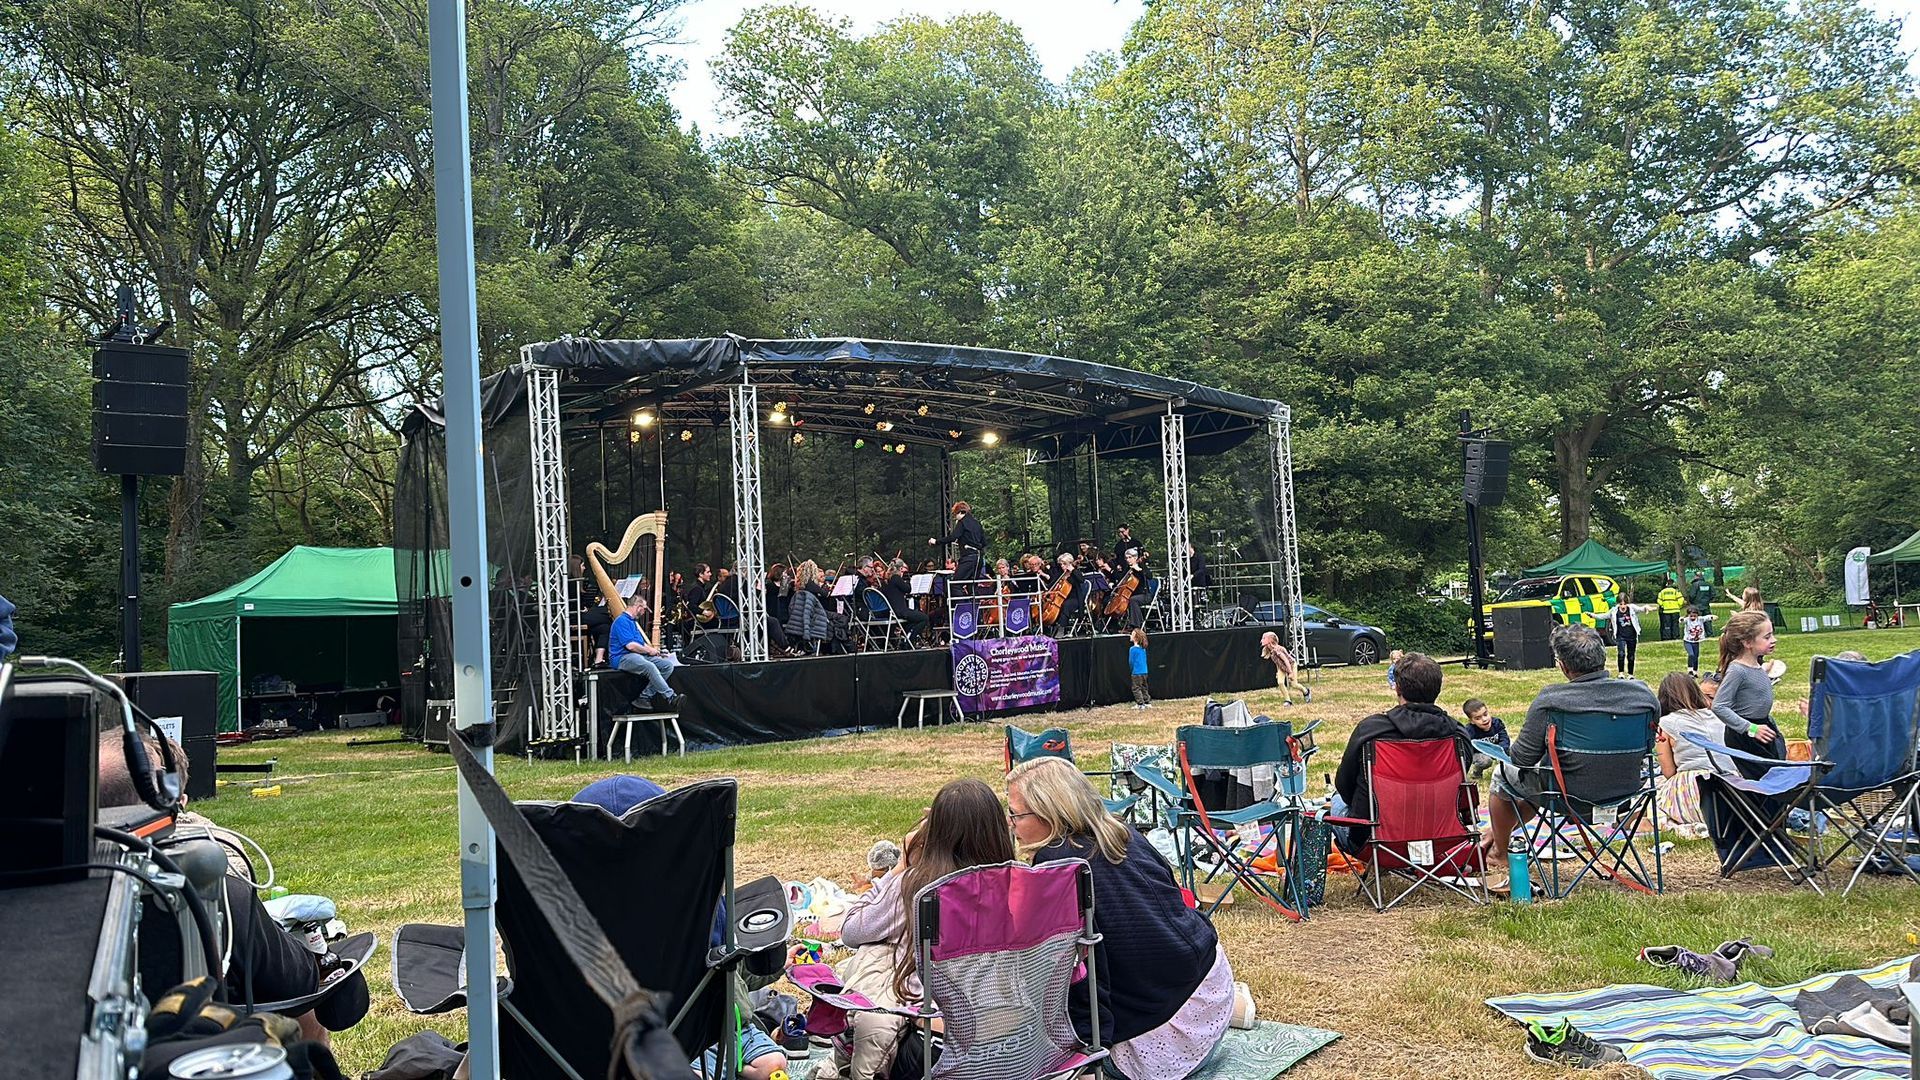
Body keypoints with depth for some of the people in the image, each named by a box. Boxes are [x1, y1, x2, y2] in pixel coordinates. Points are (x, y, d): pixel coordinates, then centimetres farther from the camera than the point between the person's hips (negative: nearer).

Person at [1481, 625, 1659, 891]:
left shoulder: (1550, 700, -25)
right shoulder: (1643, 694, -11)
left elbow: (1523, 758, -17)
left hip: (1571, 793, -6)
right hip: (1626, 787, 6)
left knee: (1503, 776, 24)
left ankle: (1500, 852, 42)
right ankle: (1496, 833, 50)